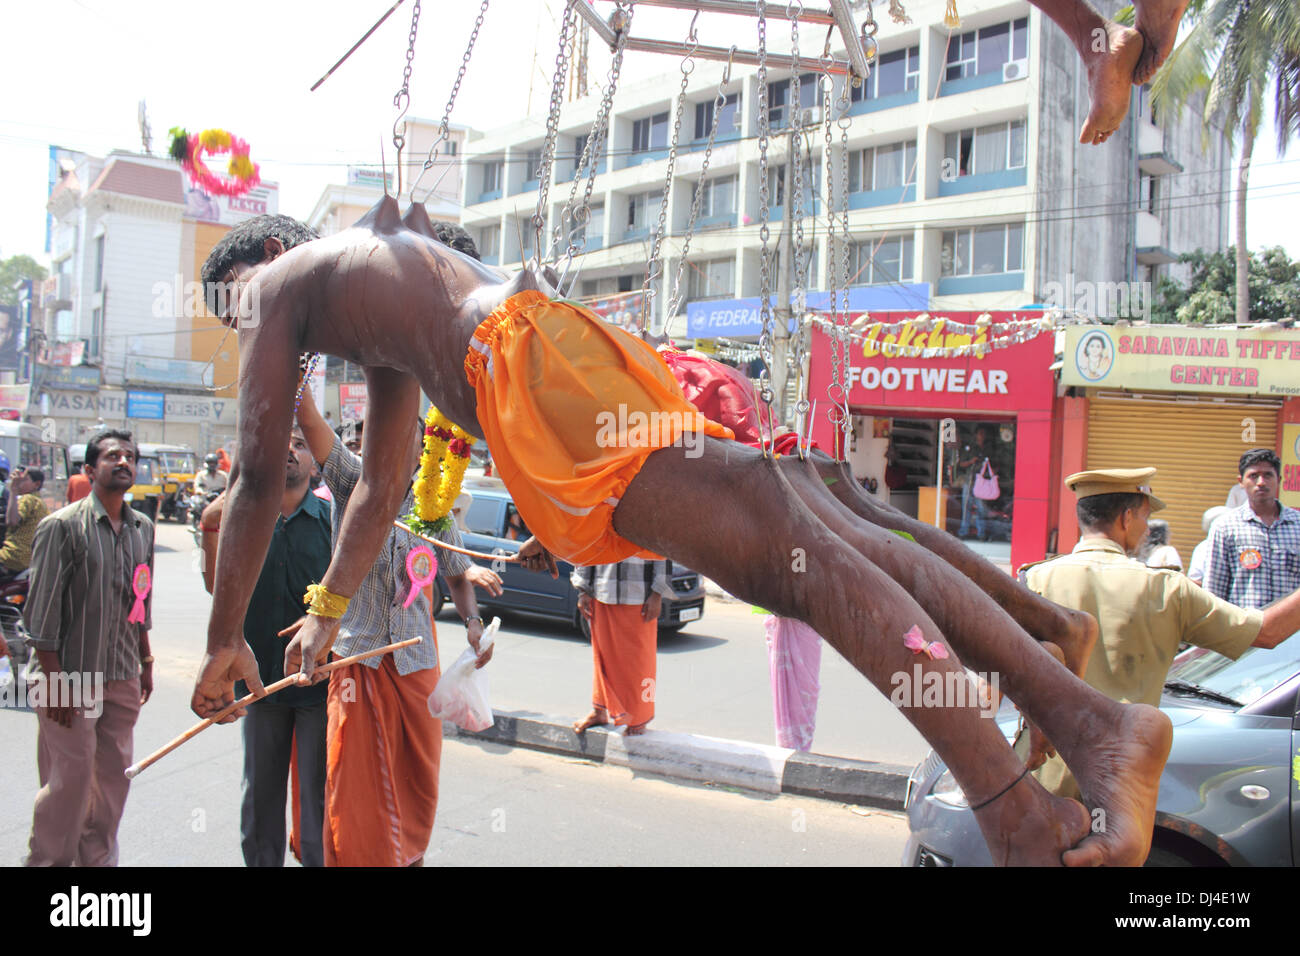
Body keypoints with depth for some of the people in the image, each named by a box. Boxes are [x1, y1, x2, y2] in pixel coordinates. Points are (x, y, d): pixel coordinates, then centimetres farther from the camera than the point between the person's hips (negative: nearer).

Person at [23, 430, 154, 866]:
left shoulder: (142, 528, 9)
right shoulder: (62, 527, -9)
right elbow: (42, 611, -10)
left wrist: (146, 662, 16)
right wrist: (55, 681, -13)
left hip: (123, 678, 5)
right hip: (72, 676, -5)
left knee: (114, 774, 11)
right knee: (70, 779, 0)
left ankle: (98, 859, 25)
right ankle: (49, 860, 17)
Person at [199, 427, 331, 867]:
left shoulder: (331, 518, -1)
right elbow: (219, 587, -1)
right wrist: (210, 529, -14)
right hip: (262, 673, 3)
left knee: (317, 792, 2)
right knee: (260, 790, 15)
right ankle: (260, 860, 31)